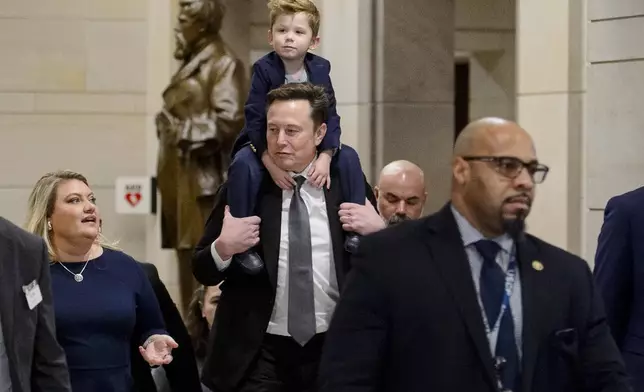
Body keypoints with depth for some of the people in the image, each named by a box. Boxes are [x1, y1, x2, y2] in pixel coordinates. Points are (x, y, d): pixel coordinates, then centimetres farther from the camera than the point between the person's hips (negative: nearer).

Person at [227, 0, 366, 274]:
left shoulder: (319, 69, -8)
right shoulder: (264, 69, -17)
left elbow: (330, 118, -10)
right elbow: (254, 120, -20)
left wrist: (325, 157, -26)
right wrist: (271, 162, -32)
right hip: (265, 144, -4)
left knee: (348, 157, -16)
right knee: (244, 164, -34)